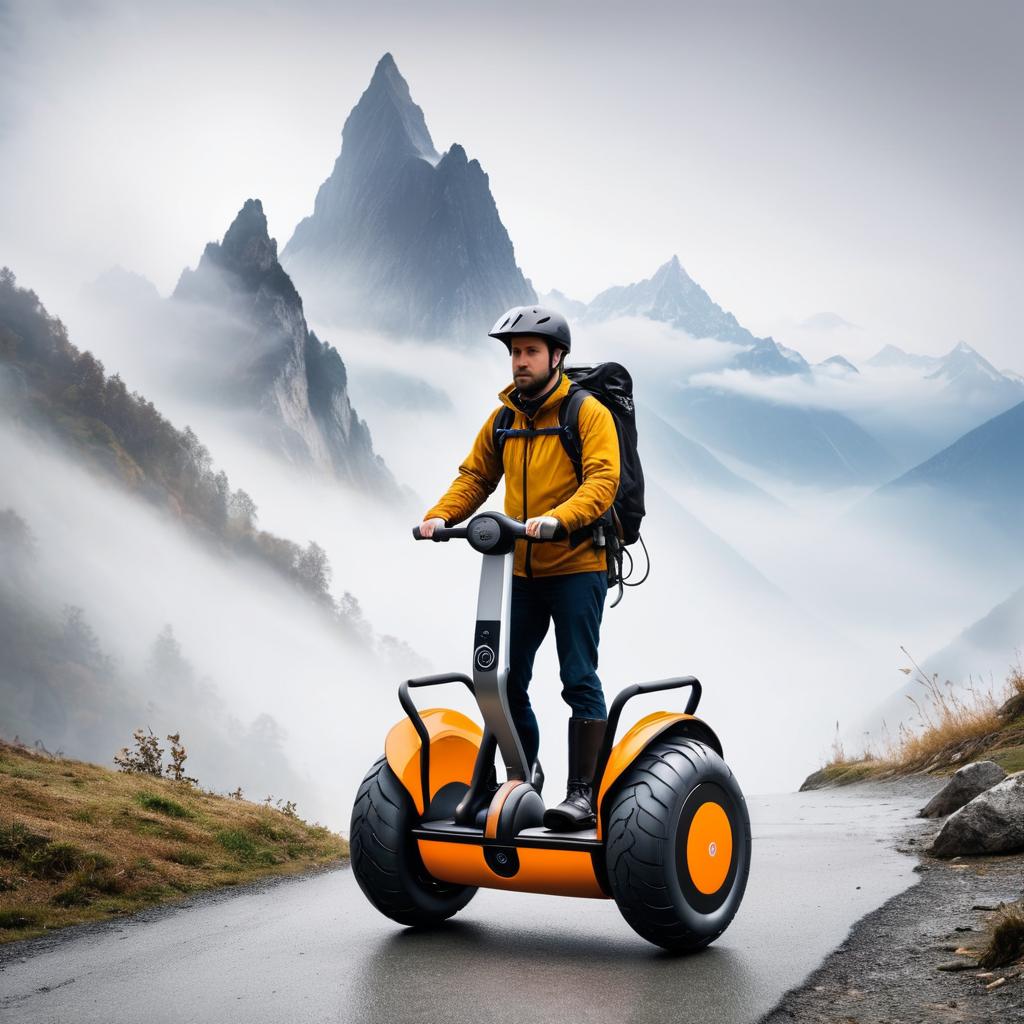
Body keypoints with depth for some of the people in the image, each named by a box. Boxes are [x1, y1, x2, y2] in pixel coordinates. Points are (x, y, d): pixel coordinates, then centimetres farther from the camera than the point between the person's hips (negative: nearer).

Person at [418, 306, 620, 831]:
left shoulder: (588, 413, -5)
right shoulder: (502, 419, 12)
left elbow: (601, 481, -17)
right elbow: (474, 476, 13)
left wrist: (557, 518, -33)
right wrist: (441, 515, -6)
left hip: (576, 566, -5)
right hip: (519, 571, 6)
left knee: (579, 679, -5)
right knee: (505, 681, 7)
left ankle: (582, 793, 0)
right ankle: (526, 774, 25)